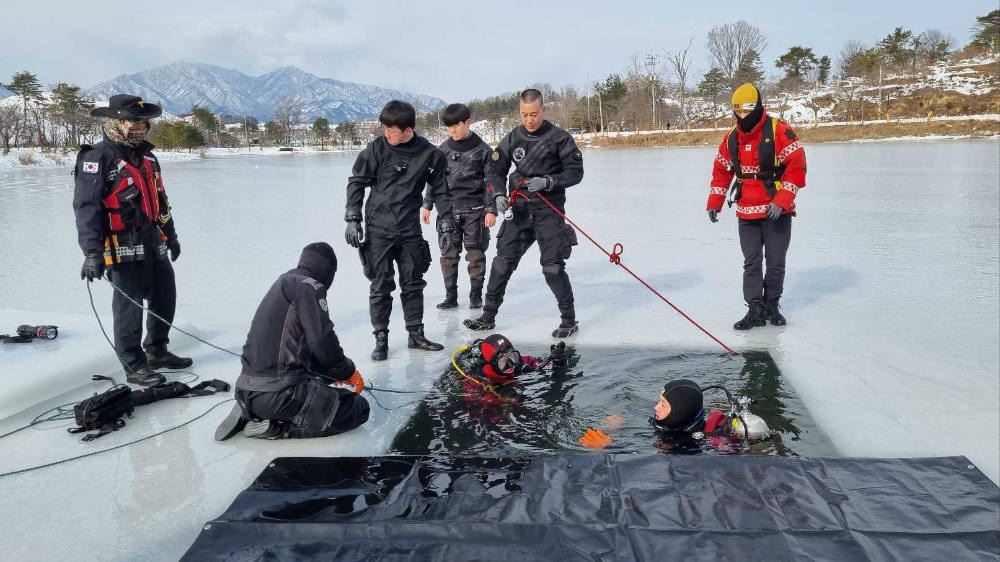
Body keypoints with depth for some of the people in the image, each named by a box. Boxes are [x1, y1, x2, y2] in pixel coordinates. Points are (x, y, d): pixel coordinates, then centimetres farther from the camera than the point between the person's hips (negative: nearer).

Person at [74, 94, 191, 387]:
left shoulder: (147, 156, 13)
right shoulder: (96, 159, -12)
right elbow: (86, 208, -18)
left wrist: (170, 234, 26)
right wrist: (92, 253, -24)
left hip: (153, 243, 8)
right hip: (122, 249, -8)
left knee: (166, 298, 15)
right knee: (129, 307, 1)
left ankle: (157, 352, 32)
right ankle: (134, 366, 13)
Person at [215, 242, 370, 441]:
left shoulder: (284, 282, 19)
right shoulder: (308, 286, -8)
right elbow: (322, 342, -14)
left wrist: (336, 373, 26)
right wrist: (349, 372, 3)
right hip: (278, 392, -9)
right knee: (358, 408, -3)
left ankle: (252, 414, 13)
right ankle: (275, 427, -8)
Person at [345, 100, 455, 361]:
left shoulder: (430, 154, -5)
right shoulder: (378, 148, -8)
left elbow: (441, 191, 5)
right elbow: (357, 182, -1)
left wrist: (446, 225, 2)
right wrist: (353, 219, -5)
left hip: (410, 229, 2)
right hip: (379, 228, -1)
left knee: (413, 284, 10)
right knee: (381, 286, 2)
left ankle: (416, 334, 22)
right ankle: (381, 338, 12)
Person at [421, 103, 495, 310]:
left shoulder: (482, 150, -4)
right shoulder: (444, 149, 5)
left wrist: (491, 210, -8)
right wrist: (427, 205, 8)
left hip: (474, 209, -3)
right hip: (448, 209, 3)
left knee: (475, 254, 4)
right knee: (448, 254, 4)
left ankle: (476, 295, 16)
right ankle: (451, 295, 14)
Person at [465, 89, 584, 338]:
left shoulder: (560, 138, -6)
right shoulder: (512, 139, 5)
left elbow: (575, 172, -5)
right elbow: (496, 170, 10)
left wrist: (547, 181, -20)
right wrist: (498, 194, -10)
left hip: (549, 210, -4)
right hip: (519, 210, 4)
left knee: (552, 266, -6)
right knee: (503, 261, 3)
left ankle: (569, 319, 11)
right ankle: (488, 316, 15)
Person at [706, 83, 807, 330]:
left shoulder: (780, 131, -11)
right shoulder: (732, 137, 5)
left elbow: (797, 167, -15)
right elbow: (721, 171, 15)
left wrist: (781, 201, -22)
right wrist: (714, 203, 11)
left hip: (777, 212, -4)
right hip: (746, 214, 4)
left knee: (775, 263, 7)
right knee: (751, 263, 3)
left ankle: (771, 305, 24)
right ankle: (755, 310, 8)